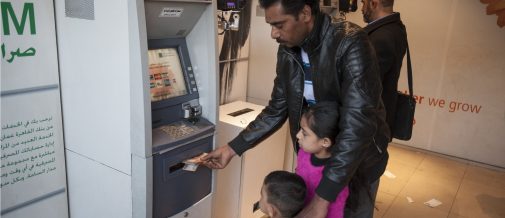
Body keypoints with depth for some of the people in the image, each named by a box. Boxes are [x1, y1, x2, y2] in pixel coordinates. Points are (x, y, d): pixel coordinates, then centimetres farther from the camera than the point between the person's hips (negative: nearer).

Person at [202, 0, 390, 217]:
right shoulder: (287, 51, -7)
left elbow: (358, 124, -33)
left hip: (360, 160, -4)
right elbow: (276, 110, 2)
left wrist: (321, 199, -35)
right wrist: (232, 148, -2)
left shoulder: (351, 43, -27)